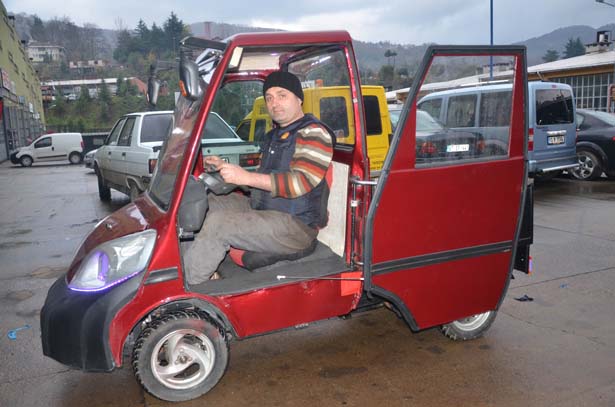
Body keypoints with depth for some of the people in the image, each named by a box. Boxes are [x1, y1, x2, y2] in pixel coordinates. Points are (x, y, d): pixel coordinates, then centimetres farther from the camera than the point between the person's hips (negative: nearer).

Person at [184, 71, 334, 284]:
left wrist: (247, 177, -28)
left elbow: (301, 182, -23)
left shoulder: (313, 133, -10)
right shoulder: (274, 135, 21)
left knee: (217, 223, -26)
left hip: (296, 224, -10)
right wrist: (225, 168, 13)